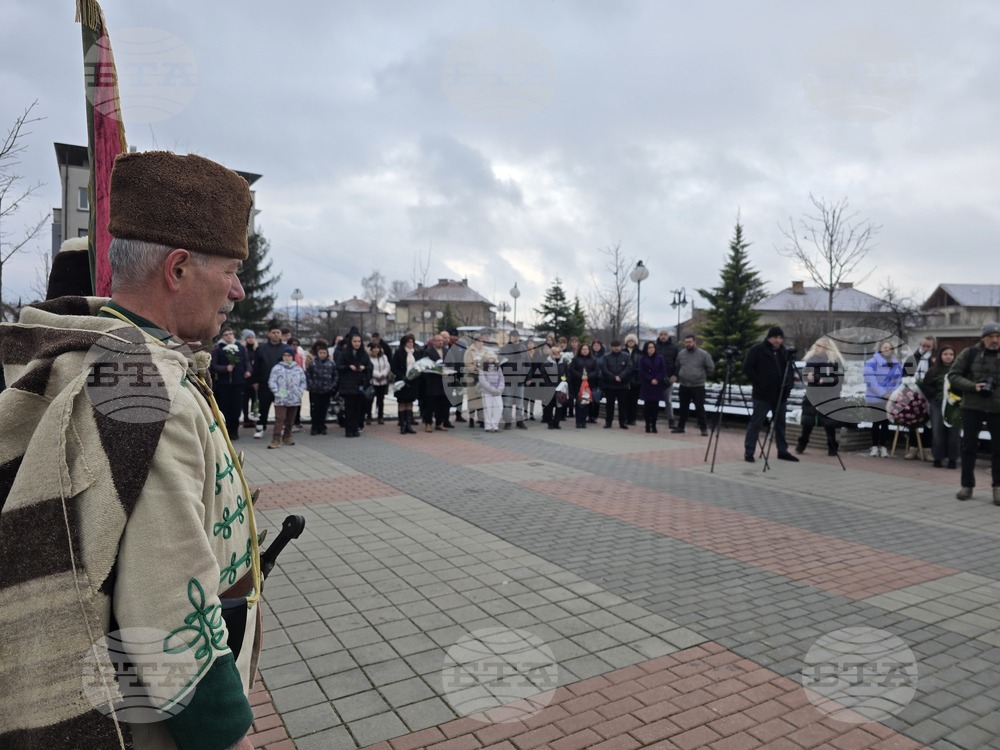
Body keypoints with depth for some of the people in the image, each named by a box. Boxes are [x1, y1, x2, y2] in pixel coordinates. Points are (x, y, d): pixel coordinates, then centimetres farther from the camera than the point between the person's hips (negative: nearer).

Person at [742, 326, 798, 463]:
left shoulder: (784, 352, 13)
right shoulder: (756, 350, -6)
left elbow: (789, 370, 21)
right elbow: (747, 368, -10)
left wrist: (788, 385, 5)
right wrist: (758, 383, -14)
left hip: (780, 394, 6)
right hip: (762, 394, -6)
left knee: (780, 423, 14)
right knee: (756, 423, -5)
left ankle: (782, 451, 24)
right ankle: (749, 451, 0)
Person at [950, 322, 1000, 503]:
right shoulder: (969, 354, 1)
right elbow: (953, 375, 0)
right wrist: (973, 387, -14)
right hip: (972, 407, -1)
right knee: (969, 446, 5)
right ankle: (967, 485, 16)